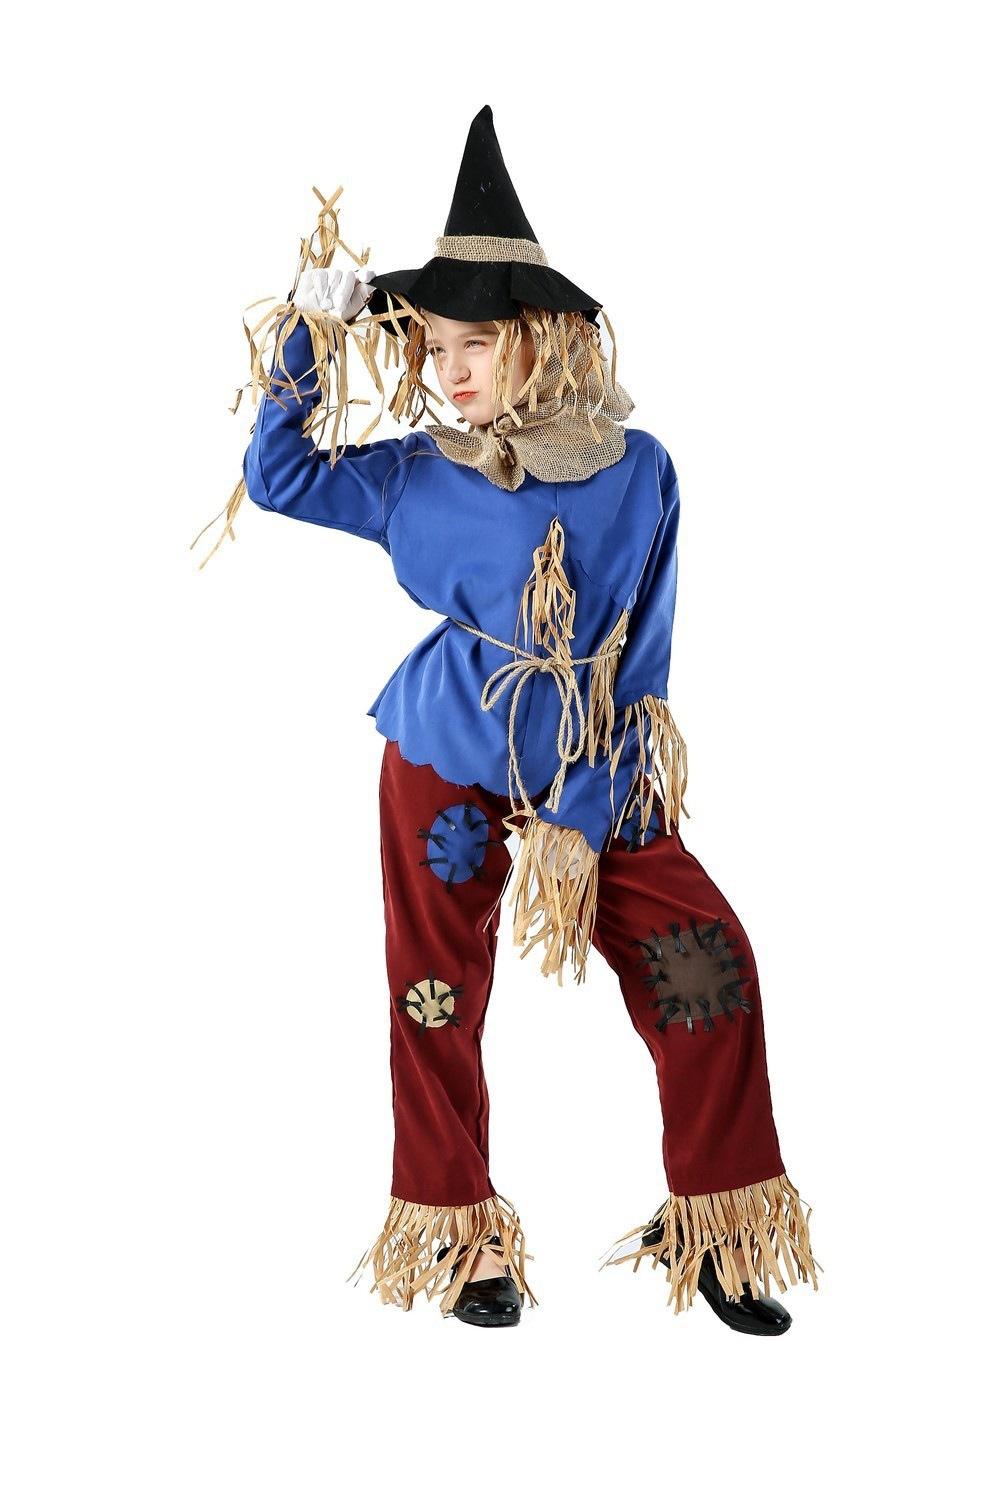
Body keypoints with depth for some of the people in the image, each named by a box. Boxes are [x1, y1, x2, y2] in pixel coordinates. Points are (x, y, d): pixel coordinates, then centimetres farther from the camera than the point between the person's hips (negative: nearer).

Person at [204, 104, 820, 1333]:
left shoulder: (638, 472, -7)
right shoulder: (418, 478, -5)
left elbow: (640, 659, -5)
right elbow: (276, 474, 2)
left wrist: (581, 814, -8)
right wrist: (312, 333, -10)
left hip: (594, 779, 0)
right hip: (446, 769, 0)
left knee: (709, 963, -8)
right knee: (437, 1002, 5)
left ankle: (717, 1228, 9)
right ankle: (458, 1234, 26)